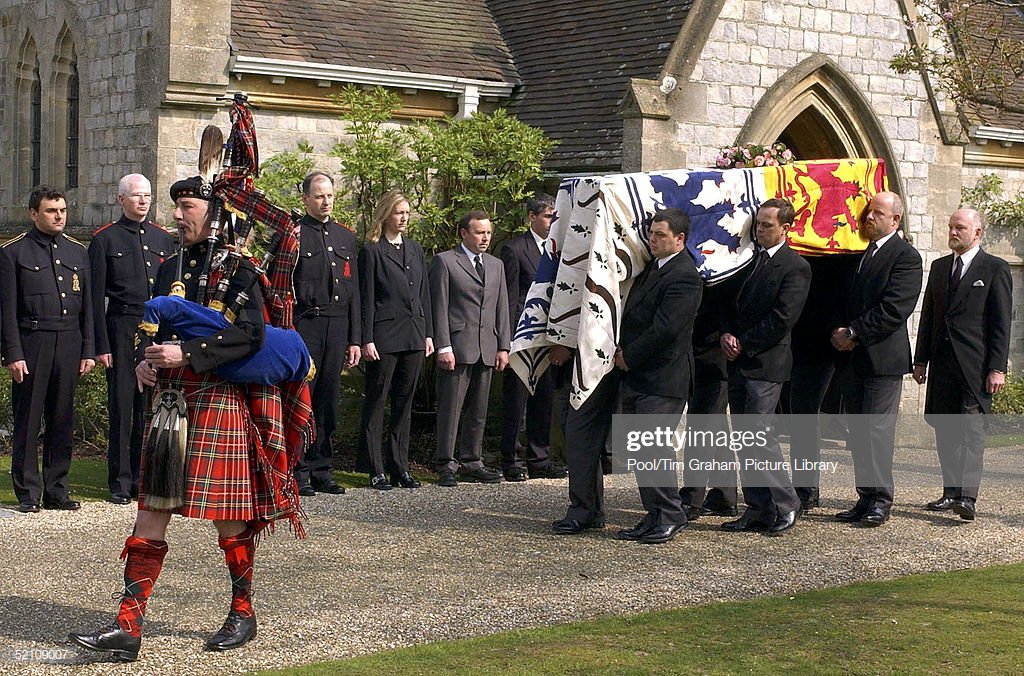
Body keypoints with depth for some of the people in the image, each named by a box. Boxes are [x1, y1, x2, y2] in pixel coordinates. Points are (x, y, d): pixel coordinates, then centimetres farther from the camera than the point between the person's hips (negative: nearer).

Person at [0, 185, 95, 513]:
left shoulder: (77, 252, 14)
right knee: (27, 420, -1)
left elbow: (87, 306, 15)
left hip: (69, 344, 4)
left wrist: (88, 350, 8)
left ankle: (56, 491, 14)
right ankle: (28, 493, 5)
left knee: (62, 419, 7)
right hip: (31, 344, -4)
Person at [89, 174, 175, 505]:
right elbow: (96, 297, -2)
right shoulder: (105, 239, 2)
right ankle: (121, 483, 5)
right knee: (122, 406, -2)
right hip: (122, 331, -4)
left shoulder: (164, 239, 14)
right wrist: (101, 345, -8)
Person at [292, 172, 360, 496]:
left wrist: (354, 339, 13)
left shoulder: (346, 236, 17)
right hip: (303, 326, -5)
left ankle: (322, 471, 14)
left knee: (328, 402, 8)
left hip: (337, 326, 5)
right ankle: (298, 473, 1)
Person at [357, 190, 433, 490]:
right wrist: (367, 339, -11)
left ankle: (400, 467, 15)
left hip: (413, 336, 6)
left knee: (404, 403, 10)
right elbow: (366, 298, -6)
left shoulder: (415, 249, 15)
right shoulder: (372, 251, -3)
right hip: (384, 336, -6)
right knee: (376, 402, -1)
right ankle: (375, 470, 3)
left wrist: (428, 333, 11)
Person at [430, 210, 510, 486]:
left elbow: (502, 308, 17)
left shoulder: (496, 265, 18)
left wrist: (503, 346, 8)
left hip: (487, 348, 6)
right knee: (450, 408, -5)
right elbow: (440, 307, -5)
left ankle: (471, 462, 16)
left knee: (479, 410, 8)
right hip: (457, 346, -6)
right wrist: (443, 346, -12)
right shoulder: (445, 261, 0)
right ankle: (446, 465, 0)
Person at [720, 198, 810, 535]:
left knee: (760, 435, -11)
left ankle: (786, 505, 1)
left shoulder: (795, 267, -7)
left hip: (765, 364, -7)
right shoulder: (749, 258, 14)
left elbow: (782, 320, -14)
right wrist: (727, 334, -1)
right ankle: (757, 510, 13)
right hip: (739, 362, 7)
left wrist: (743, 344, -11)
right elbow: (733, 305, 18)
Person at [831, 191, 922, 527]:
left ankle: (880, 500, -1)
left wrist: (853, 332, -14)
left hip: (883, 357, -7)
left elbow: (894, 309, -16)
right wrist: (839, 333, 0)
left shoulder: (905, 256, -7)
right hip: (852, 357, 7)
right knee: (858, 431, 8)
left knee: (878, 428, -7)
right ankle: (866, 498, 14)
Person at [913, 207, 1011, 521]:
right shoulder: (939, 267, 17)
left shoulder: (996, 269, 0)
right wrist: (921, 360, 12)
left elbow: (1002, 323, -5)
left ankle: (968, 497, -19)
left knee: (972, 428, -11)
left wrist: (997, 368, -11)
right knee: (945, 429, 7)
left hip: (975, 365, -6)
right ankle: (951, 492, 14)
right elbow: (928, 316, 18)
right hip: (943, 364, 6)